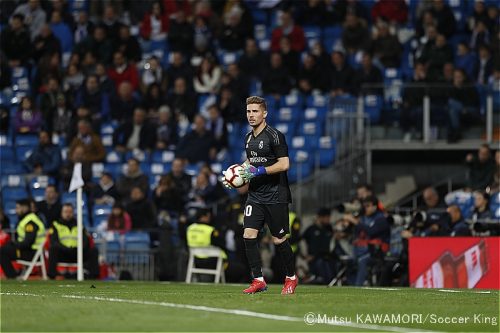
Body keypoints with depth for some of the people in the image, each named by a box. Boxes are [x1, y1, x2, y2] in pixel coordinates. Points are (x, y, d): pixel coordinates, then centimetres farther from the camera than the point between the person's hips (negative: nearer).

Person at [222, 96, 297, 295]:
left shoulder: (274, 136, -12)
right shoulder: (248, 138, 12)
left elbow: (284, 164, -17)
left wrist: (258, 171, -21)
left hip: (275, 196, -7)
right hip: (255, 195, 7)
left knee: (279, 240, 0)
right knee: (249, 235, -8)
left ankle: (291, 278, 20)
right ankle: (258, 280, -3)